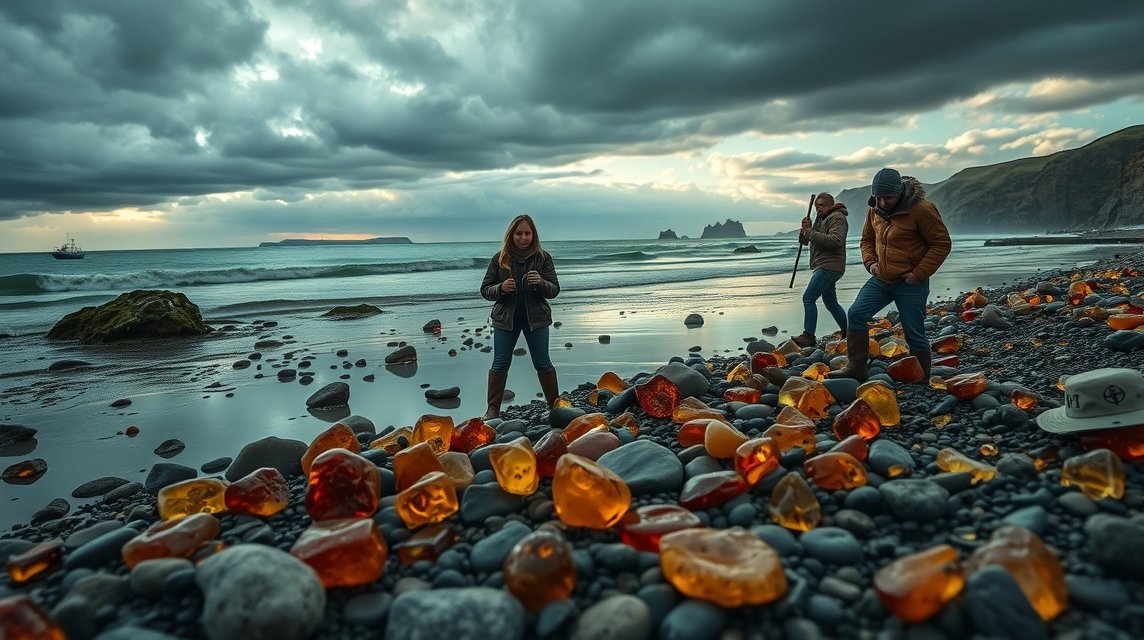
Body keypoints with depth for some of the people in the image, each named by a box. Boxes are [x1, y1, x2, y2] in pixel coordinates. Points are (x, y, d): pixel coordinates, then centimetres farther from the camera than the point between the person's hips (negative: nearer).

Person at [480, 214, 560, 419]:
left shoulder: (543, 258, -1)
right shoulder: (499, 258, 0)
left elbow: (554, 290, -3)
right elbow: (485, 290, 2)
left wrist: (540, 283, -24)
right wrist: (501, 288, -19)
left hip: (535, 317, 0)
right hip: (505, 318, 1)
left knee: (542, 363, 5)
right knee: (500, 364, 3)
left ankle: (555, 406, 17)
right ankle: (493, 410, 12)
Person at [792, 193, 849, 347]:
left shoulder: (837, 218, -8)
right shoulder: (820, 219, 22)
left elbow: (835, 241, -24)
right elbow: (804, 240, 19)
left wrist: (811, 233, -21)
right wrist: (805, 229, -2)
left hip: (829, 266, -11)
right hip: (823, 267, 11)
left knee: (808, 298, -18)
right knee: (831, 303, 17)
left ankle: (809, 335, -19)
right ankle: (847, 332, 26)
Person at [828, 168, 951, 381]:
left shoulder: (921, 210, -15)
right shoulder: (874, 210, 4)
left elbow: (942, 243, -12)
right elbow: (867, 239, 20)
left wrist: (918, 274, -16)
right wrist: (870, 262, 3)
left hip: (910, 284, -6)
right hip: (881, 279, 6)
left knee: (914, 334, 2)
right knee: (856, 314, -5)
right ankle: (855, 368, 2)